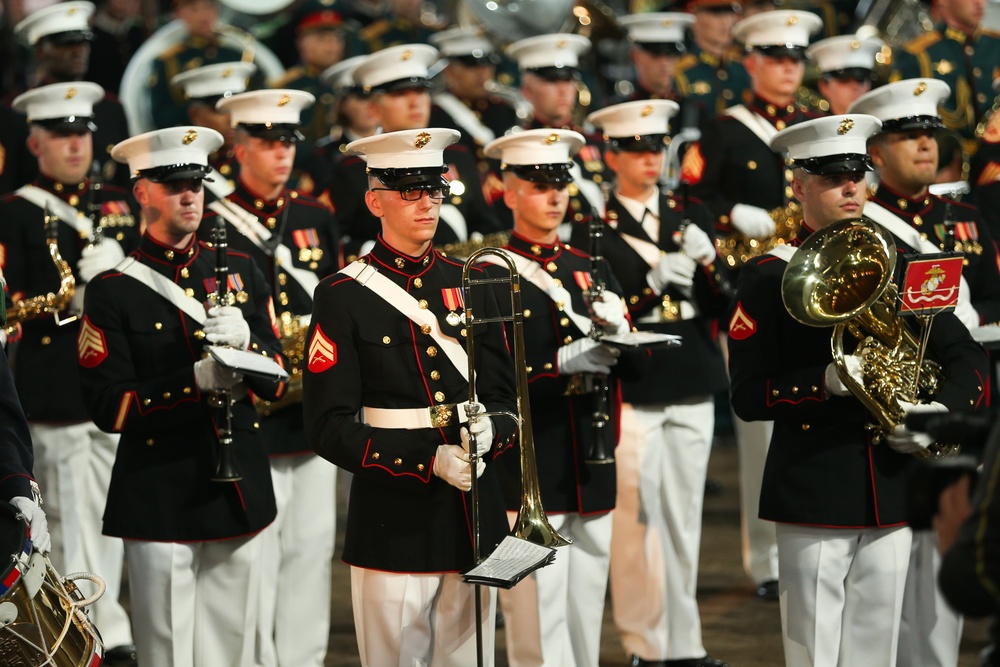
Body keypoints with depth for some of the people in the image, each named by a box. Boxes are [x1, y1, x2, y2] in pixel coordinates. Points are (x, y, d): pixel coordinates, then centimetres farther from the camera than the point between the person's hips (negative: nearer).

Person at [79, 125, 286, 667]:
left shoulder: (240, 272, 11)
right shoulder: (113, 292, -3)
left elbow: (276, 383, 8)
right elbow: (110, 409, -9)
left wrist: (244, 342, -12)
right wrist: (195, 382, -19)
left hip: (239, 494, 4)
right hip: (160, 506, -4)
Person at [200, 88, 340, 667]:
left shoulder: (317, 218, 13)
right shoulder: (213, 226, -3)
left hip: (314, 416, 5)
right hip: (251, 418, -5)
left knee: (312, 547, 8)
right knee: (254, 554, -4)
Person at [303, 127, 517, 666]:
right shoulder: (343, 297, -4)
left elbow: (505, 395, 14)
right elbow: (328, 428, -8)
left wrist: (490, 431, -11)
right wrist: (429, 460, -18)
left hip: (473, 519, 4)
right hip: (393, 526, -4)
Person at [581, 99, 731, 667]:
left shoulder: (693, 215, 11)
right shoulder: (593, 227, -1)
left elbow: (718, 305, 6)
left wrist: (710, 268, -14)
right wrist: (659, 276, -20)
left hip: (693, 385, 4)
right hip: (631, 388, -4)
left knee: (684, 516, 9)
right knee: (637, 519, -5)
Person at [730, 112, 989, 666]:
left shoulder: (894, 264, 13)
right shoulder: (769, 277, -2)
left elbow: (968, 358, 13)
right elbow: (747, 396, -7)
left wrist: (944, 410, -7)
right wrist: (825, 382, -23)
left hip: (892, 495, 4)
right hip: (813, 496, -4)